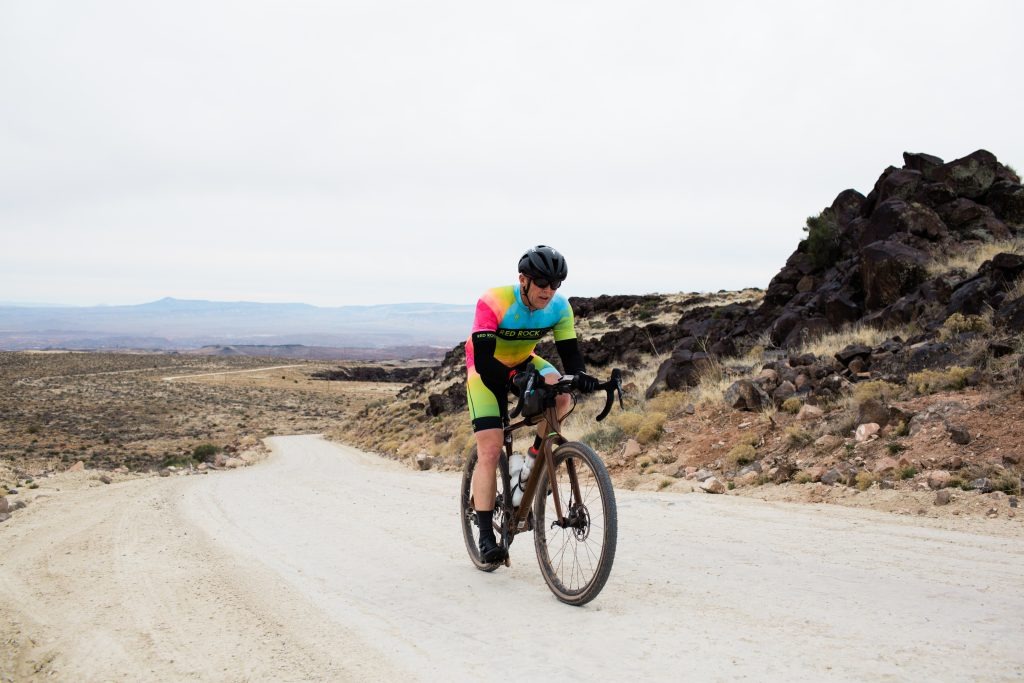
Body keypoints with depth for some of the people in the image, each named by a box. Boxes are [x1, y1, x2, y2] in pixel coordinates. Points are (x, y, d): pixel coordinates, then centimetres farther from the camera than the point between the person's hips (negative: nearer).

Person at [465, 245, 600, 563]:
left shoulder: (559, 307, -18)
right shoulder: (494, 302, -33)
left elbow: (569, 351, -19)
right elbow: (483, 358, -40)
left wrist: (579, 375, -41)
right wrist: (512, 385, -56)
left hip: (524, 363, 4)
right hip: (486, 369, -4)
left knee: (561, 395, -29)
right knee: (490, 450, -15)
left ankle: (537, 454, -3)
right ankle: (486, 536, -10)